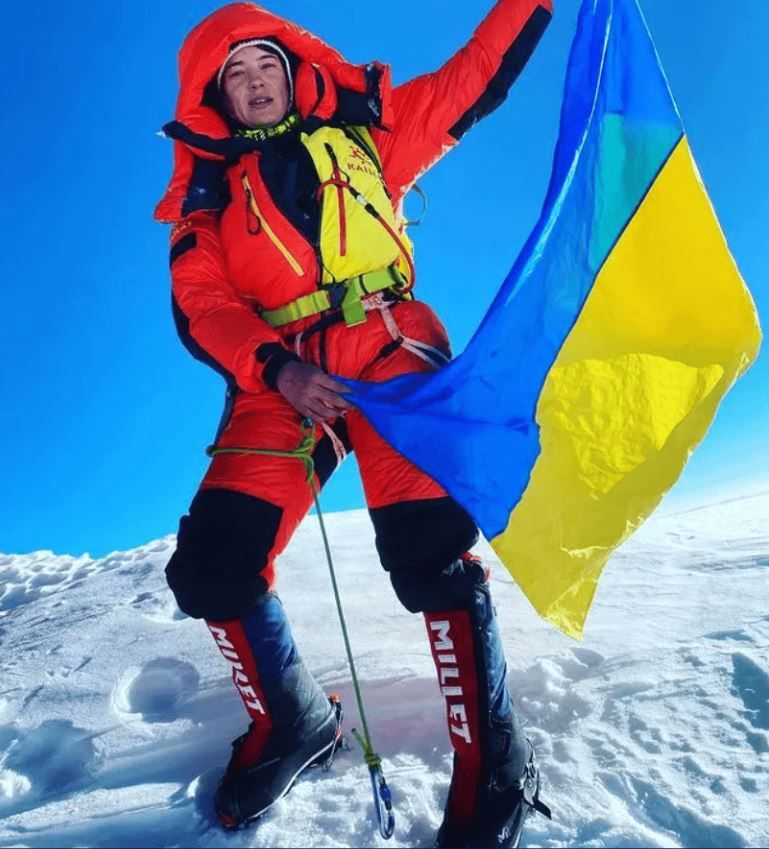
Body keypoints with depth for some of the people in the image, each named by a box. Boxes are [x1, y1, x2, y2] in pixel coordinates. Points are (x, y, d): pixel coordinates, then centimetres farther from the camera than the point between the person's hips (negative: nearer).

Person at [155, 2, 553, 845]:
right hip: (280, 376, 2)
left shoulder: (364, 130, 18)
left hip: (387, 351, -1)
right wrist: (276, 369, -16)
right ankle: (290, 726, 16)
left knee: (429, 552, -21)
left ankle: (492, 770, -1)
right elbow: (201, 306, 2)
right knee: (209, 569, -11)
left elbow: (473, 79, 21)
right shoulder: (208, 192, 17)